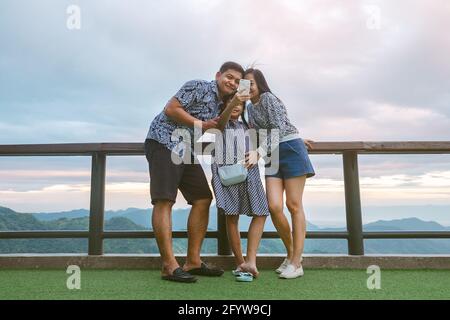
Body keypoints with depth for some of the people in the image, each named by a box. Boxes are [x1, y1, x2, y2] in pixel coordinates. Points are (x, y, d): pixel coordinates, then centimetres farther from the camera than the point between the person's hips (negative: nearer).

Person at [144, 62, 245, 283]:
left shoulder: (220, 105, 19)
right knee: (164, 201, -13)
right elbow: (170, 109, -12)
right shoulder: (199, 87, -5)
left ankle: (193, 261, 5)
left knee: (203, 199, 0)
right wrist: (201, 124, -8)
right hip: (163, 142, -9)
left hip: (186, 150, 9)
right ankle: (169, 266, -12)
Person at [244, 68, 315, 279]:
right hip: (272, 156, 6)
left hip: (291, 150, -6)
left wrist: (259, 152, -31)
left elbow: (279, 128, -19)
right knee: (274, 207, -7)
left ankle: (296, 263, 1)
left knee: (294, 205, -6)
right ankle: (290, 253, 14)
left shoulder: (268, 98, -6)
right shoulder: (250, 107, 18)